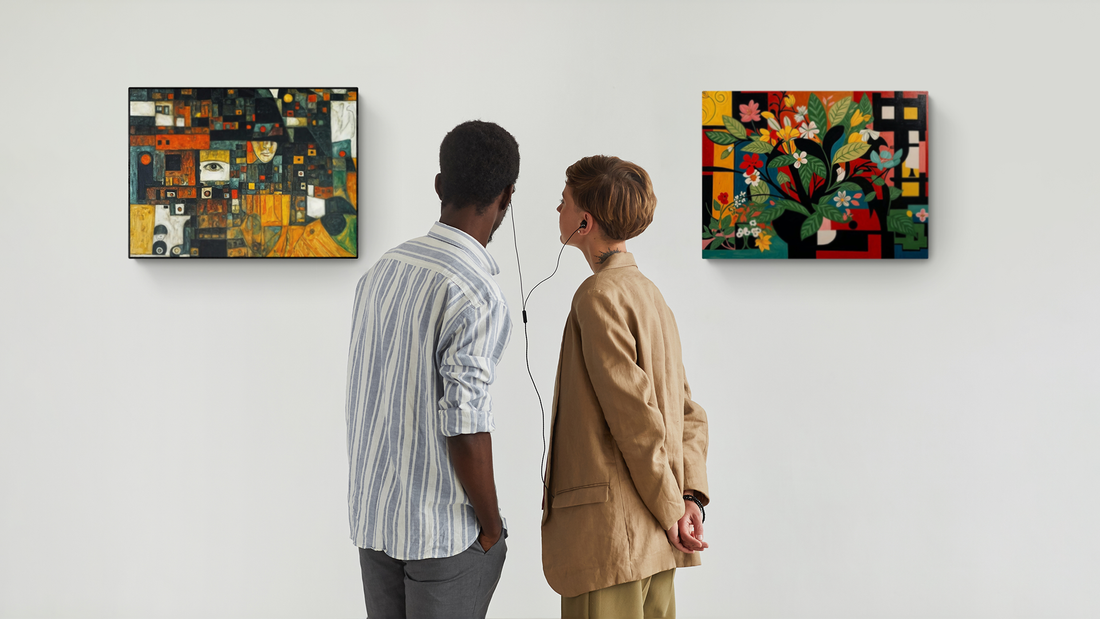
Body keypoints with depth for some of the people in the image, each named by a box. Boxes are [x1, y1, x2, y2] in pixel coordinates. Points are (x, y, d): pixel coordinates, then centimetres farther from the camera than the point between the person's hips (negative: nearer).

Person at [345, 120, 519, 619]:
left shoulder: (382, 270, 4)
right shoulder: (476, 297, -20)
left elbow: (363, 396, 10)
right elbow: (464, 428, -21)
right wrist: (491, 527, -8)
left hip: (373, 518, 7)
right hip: (445, 528, -7)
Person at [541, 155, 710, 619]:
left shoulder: (600, 295, -12)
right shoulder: (650, 295, 17)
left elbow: (636, 417, -16)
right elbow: (689, 413, 14)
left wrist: (670, 509, -9)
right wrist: (691, 495, 4)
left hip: (609, 531, -9)